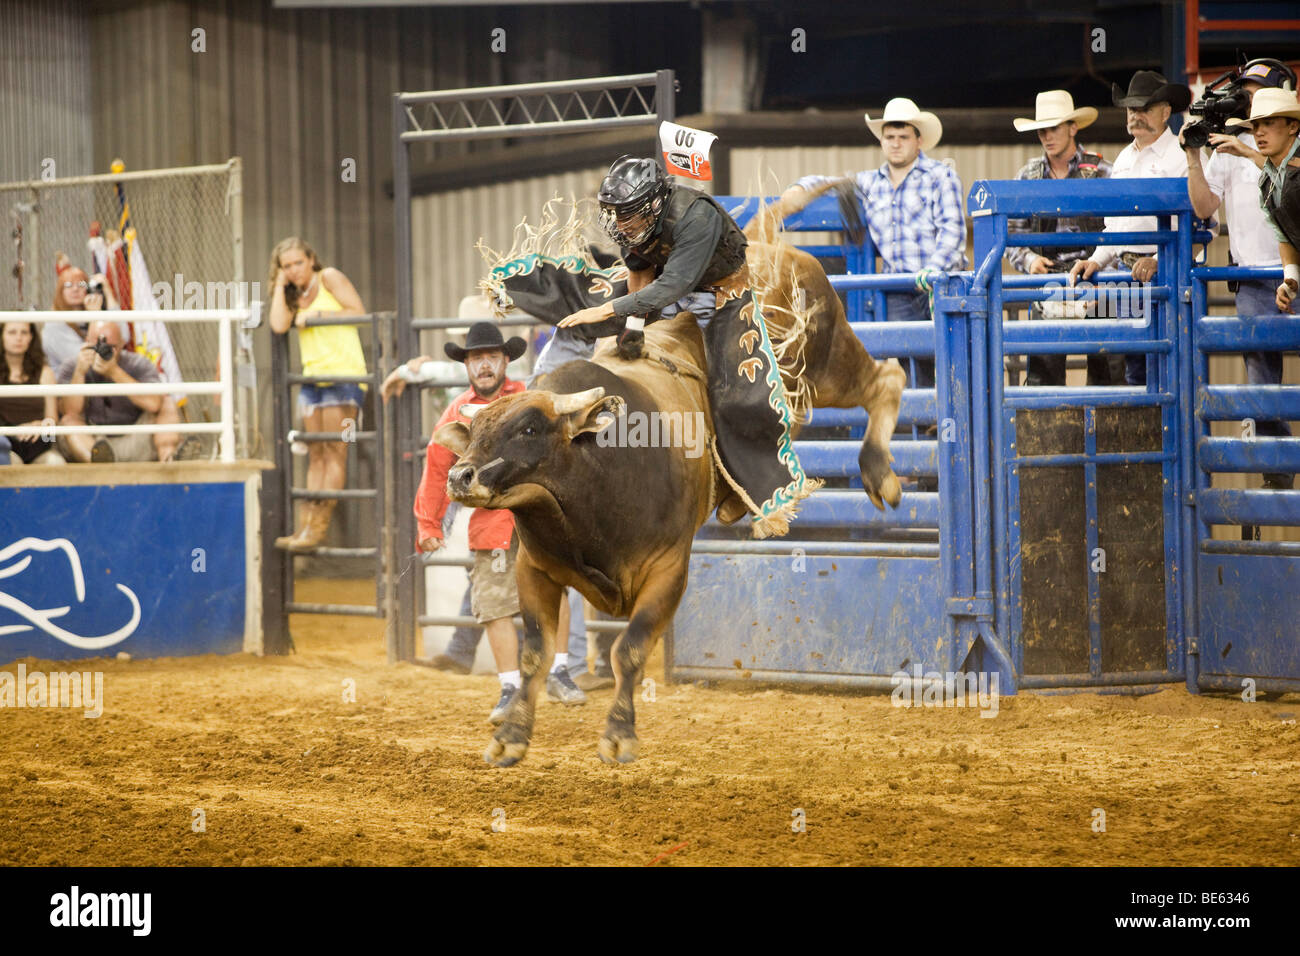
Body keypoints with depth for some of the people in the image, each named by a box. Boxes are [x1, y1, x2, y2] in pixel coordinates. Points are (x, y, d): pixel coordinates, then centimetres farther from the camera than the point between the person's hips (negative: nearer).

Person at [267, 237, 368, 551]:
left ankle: (319, 527, -13)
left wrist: (317, 315, -7)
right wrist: (280, 286, 6)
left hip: (343, 372, -7)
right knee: (316, 455, 4)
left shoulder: (329, 278, 3)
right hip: (312, 377, 7)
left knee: (334, 452, -8)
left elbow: (358, 311, -6)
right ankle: (306, 526, 0)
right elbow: (279, 326, 0)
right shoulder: (294, 297, 19)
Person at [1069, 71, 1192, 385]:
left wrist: (1159, 260, -24)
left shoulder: (1180, 156, -6)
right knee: (1135, 370, 8)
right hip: (1129, 275, 8)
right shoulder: (1123, 160, 20)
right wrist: (1096, 261, 12)